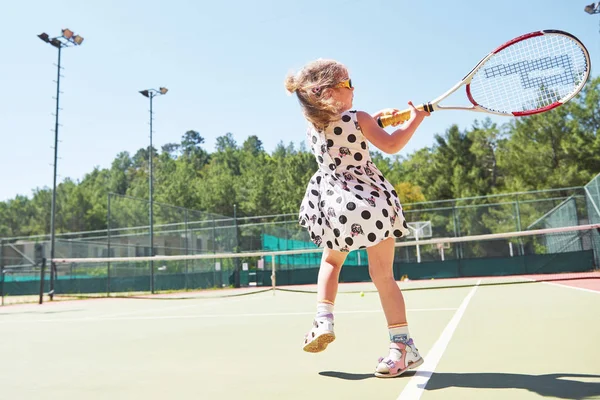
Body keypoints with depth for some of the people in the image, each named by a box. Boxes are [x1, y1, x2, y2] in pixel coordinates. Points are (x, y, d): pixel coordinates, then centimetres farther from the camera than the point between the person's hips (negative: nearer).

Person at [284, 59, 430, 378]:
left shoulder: (312, 127, 8)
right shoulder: (358, 118, -6)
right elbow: (391, 145, -3)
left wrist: (376, 117, 27)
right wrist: (415, 119, 9)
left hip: (337, 205, 3)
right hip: (372, 199, -3)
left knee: (330, 261, 26)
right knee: (382, 274, 2)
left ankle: (323, 320, 11)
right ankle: (403, 344, 7)